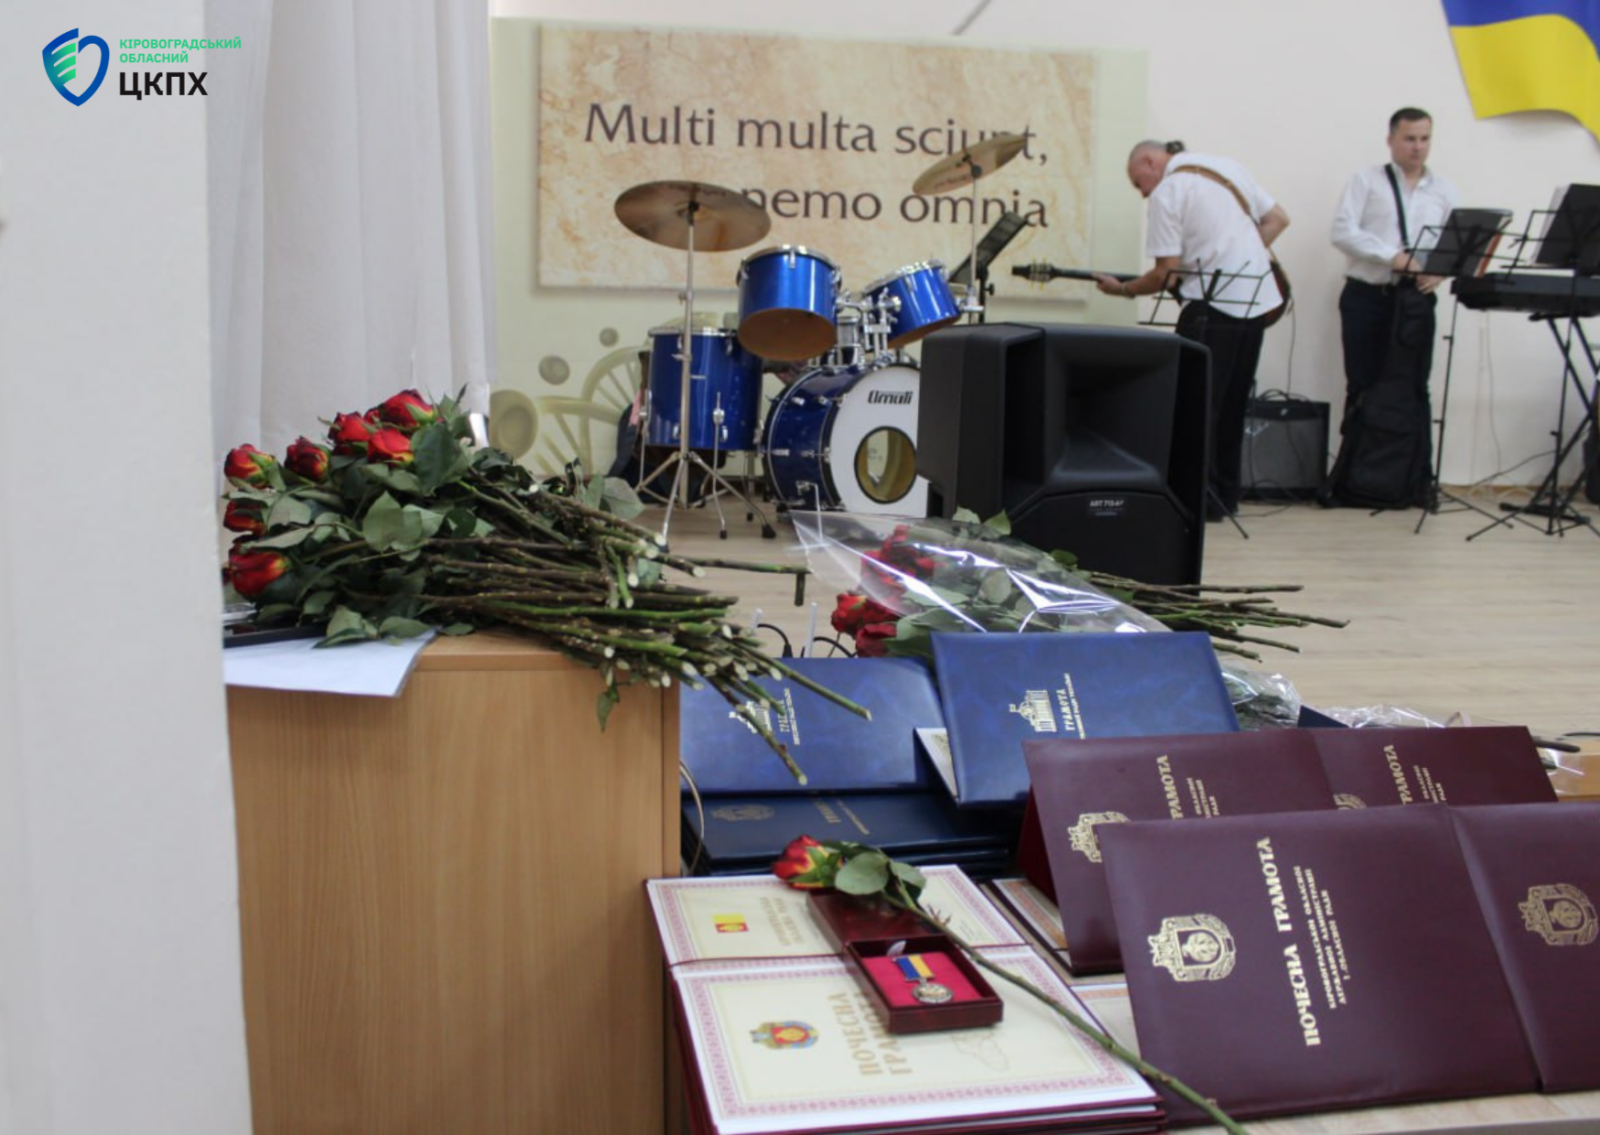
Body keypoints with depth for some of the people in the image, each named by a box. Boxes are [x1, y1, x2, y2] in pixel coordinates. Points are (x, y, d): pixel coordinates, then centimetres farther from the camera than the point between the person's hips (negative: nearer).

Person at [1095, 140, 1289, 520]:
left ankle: (1203, 499, -4)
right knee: (1233, 403, 15)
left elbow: (1167, 273, -12)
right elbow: (1278, 219, 17)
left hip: (1213, 305, -8)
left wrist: (1121, 288, 1)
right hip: (1258, 300, 8)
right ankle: (1225, 494, 22)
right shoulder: (1229, 167, 13)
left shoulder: (1166, 193, -9)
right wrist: (1241, 258, 15)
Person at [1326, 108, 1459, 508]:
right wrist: (1393, 256, -17)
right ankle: (1355, 480, 8)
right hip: (1367, 298, -2)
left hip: (1416, 301, 2)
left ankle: (1413, 481, 6)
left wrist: (1440, 271, -12)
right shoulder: (1366, 181, 4)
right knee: (1364, 389, 2)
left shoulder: (1444, 192, 13)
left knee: (1413, 391, 2)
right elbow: (1342, 231, -8)